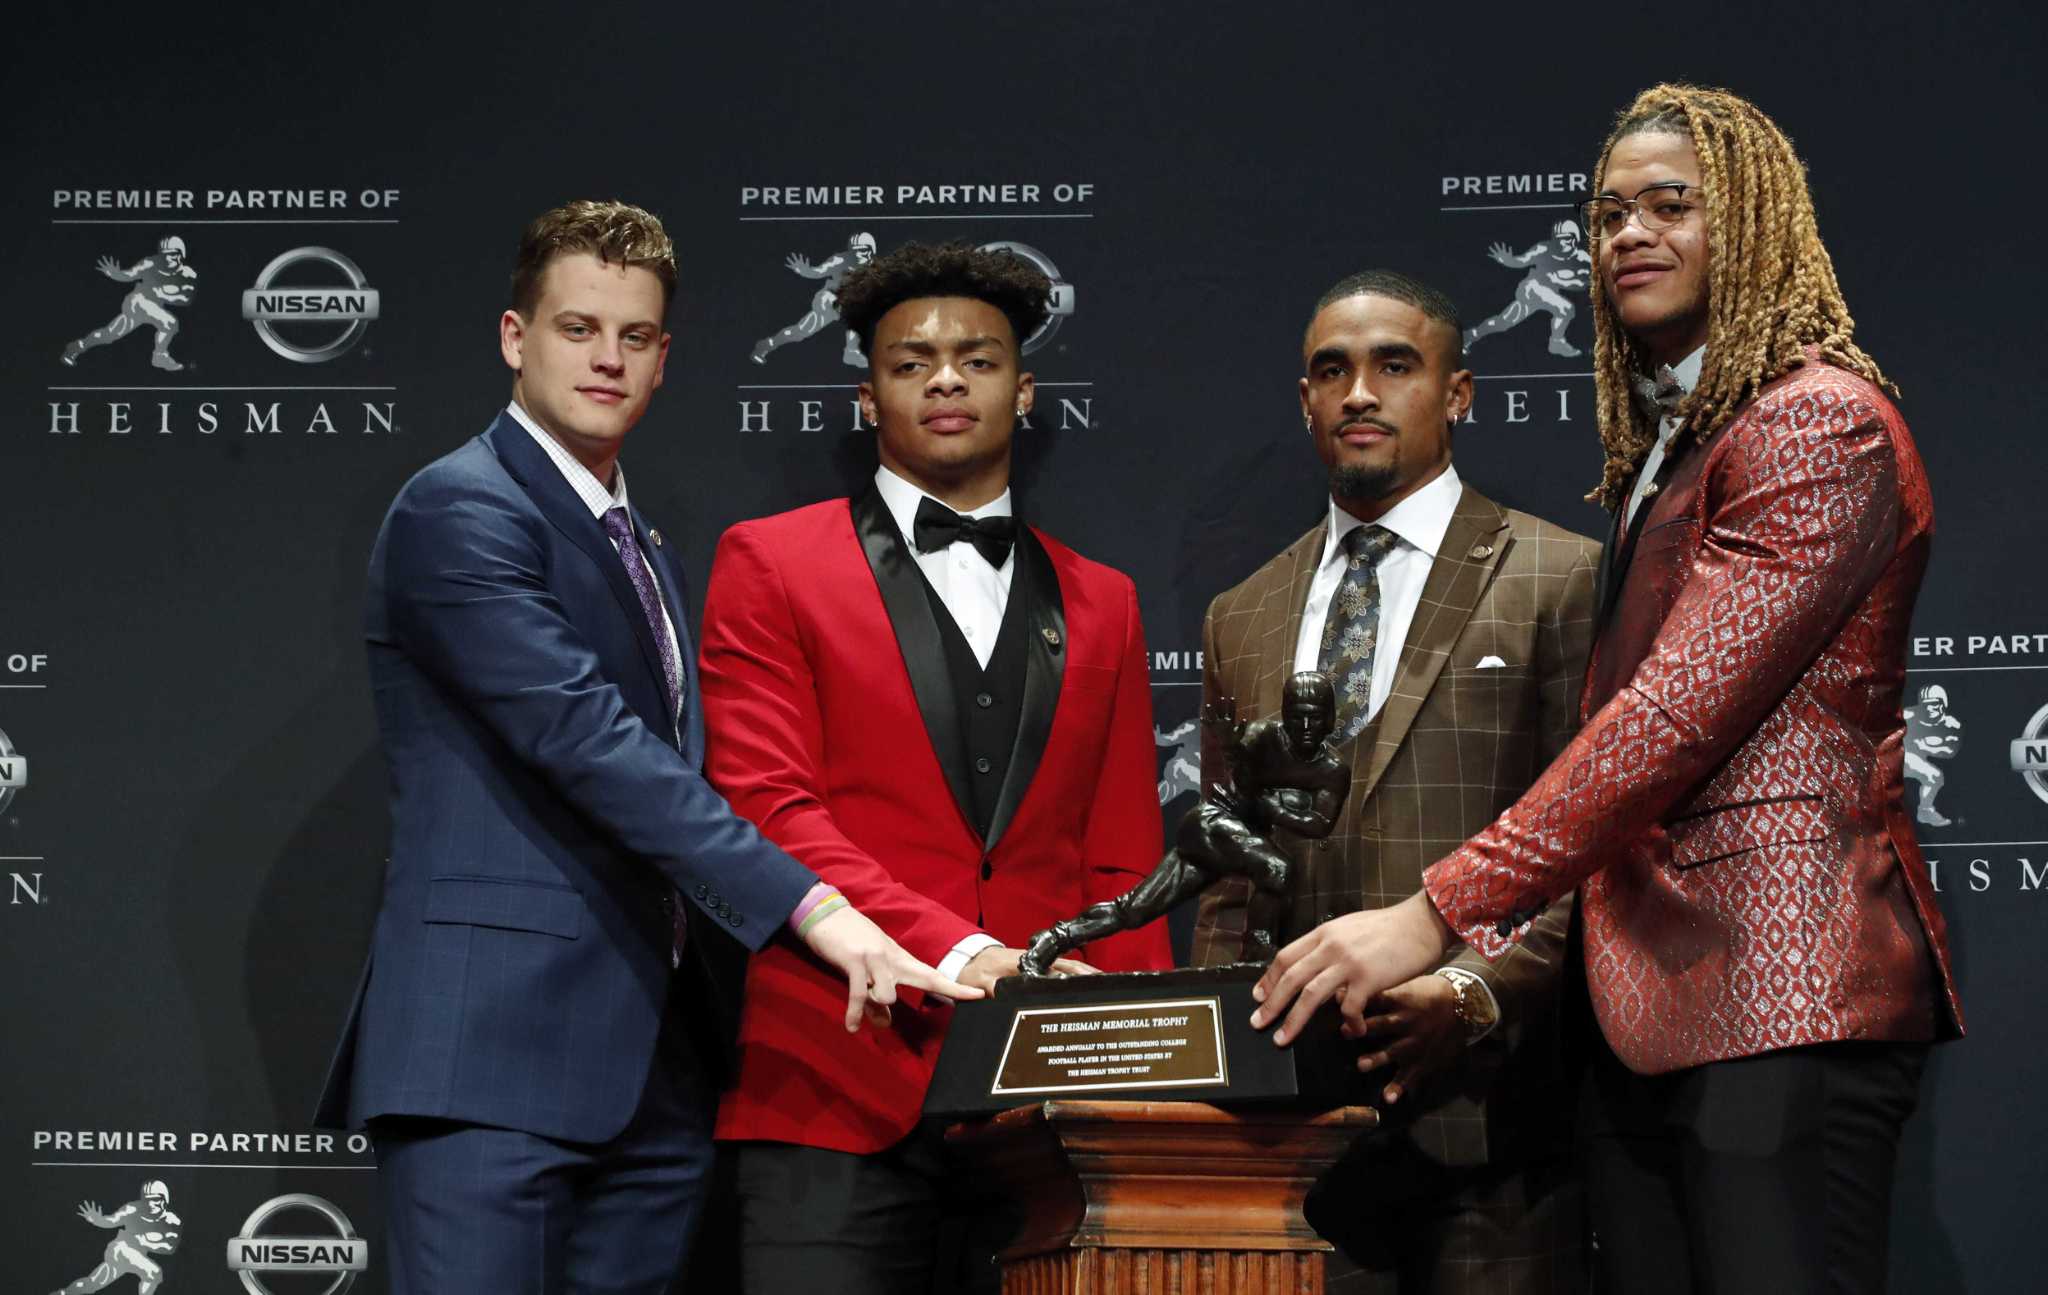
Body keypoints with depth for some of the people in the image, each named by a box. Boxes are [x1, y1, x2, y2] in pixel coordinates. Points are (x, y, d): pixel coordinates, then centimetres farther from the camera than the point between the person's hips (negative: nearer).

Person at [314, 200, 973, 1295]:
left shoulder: (642, 548, 22)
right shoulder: (457, 509, -7)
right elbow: (582, 737, -18)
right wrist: (806, 905, -24)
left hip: (649, 1073, 8)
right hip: (494, 1057, -8)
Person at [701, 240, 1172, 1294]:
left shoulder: (1100, 604, 18)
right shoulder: (772, 564, 6)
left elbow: (1122, 866, 15)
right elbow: (768, 810, -5)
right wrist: (958, 953, -17)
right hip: (839, 1105, -3)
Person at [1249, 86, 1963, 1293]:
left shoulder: (1821, 424, -9)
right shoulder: (1657, 453, 22)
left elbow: (1677, 715, -18)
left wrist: (1437, 918, -20)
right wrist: (1496, 951, 10)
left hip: (1782, 1005, -9)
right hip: (1644, 1010, 9)